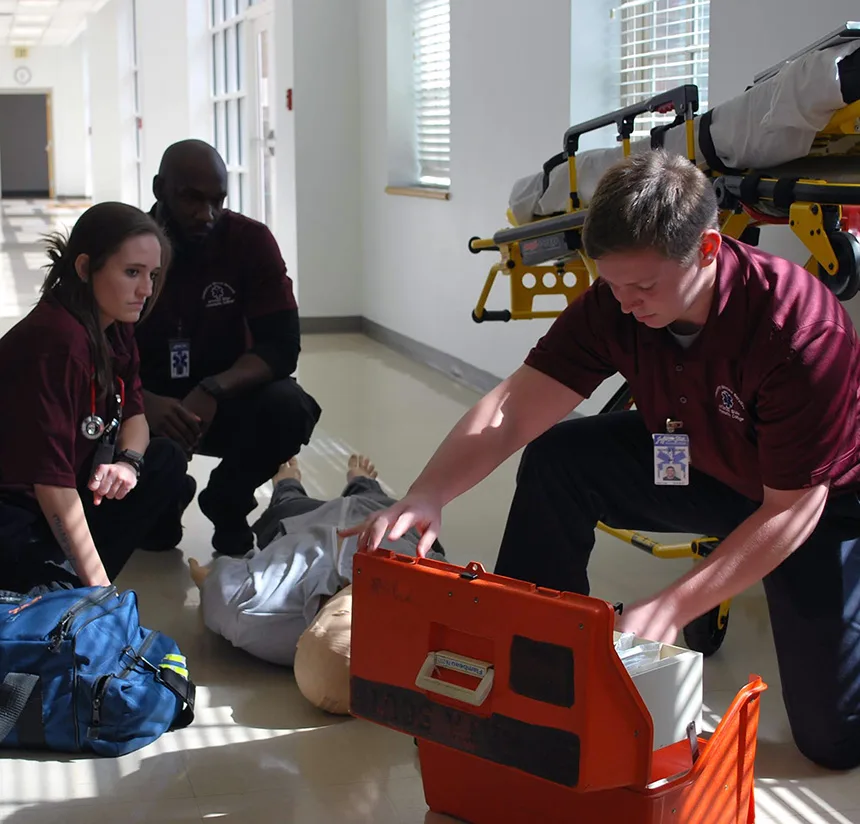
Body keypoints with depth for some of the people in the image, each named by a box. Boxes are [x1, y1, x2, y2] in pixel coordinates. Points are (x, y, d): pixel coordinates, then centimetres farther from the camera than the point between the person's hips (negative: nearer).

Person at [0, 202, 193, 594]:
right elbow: (51, 478, -30)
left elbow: (134, 412, 10)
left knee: (167, 462, 1)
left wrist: (128, 462, -16)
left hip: (65, 495, 10)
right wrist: (98, 585, -30)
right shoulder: (57, 339, -28)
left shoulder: (114, 325, 0)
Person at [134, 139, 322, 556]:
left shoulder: (251, 241, -13)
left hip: (224, 400, 0)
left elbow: (281, 347, -19)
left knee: (290, 407, -31)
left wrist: (213, 391, -37)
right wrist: (143, 403, -39)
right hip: (145, 405, 0)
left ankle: (226, 501, 1)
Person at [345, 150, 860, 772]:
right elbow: (510, 412, -24)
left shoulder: (802, 329, -35)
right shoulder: (614, 303, -21)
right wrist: (426, 496, -42)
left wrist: (671, 609, -37)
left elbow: (793, 509, -30)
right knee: (556, 460, -19)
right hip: (697, 464, 4)